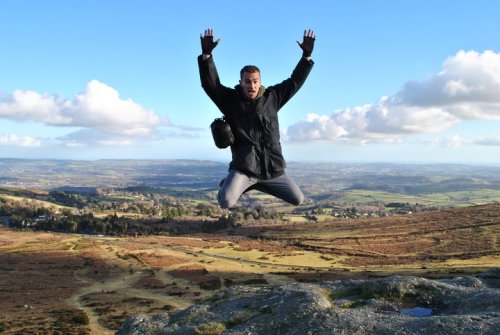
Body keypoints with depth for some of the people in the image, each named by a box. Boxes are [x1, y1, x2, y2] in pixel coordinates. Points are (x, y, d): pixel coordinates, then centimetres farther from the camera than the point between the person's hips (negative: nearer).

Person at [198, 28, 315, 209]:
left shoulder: (272, 97, 9)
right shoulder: (230, 99, 1)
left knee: (298, 199, 10)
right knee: (226, 202, -26)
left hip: (272, 167, 4)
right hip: (244, 167, -4)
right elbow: (210, 84, -10)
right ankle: (228, 185, 13)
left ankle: (259, 185, 30)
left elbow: (294, 82, 13)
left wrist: (306, 56, 6)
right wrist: (206, 54, -22)